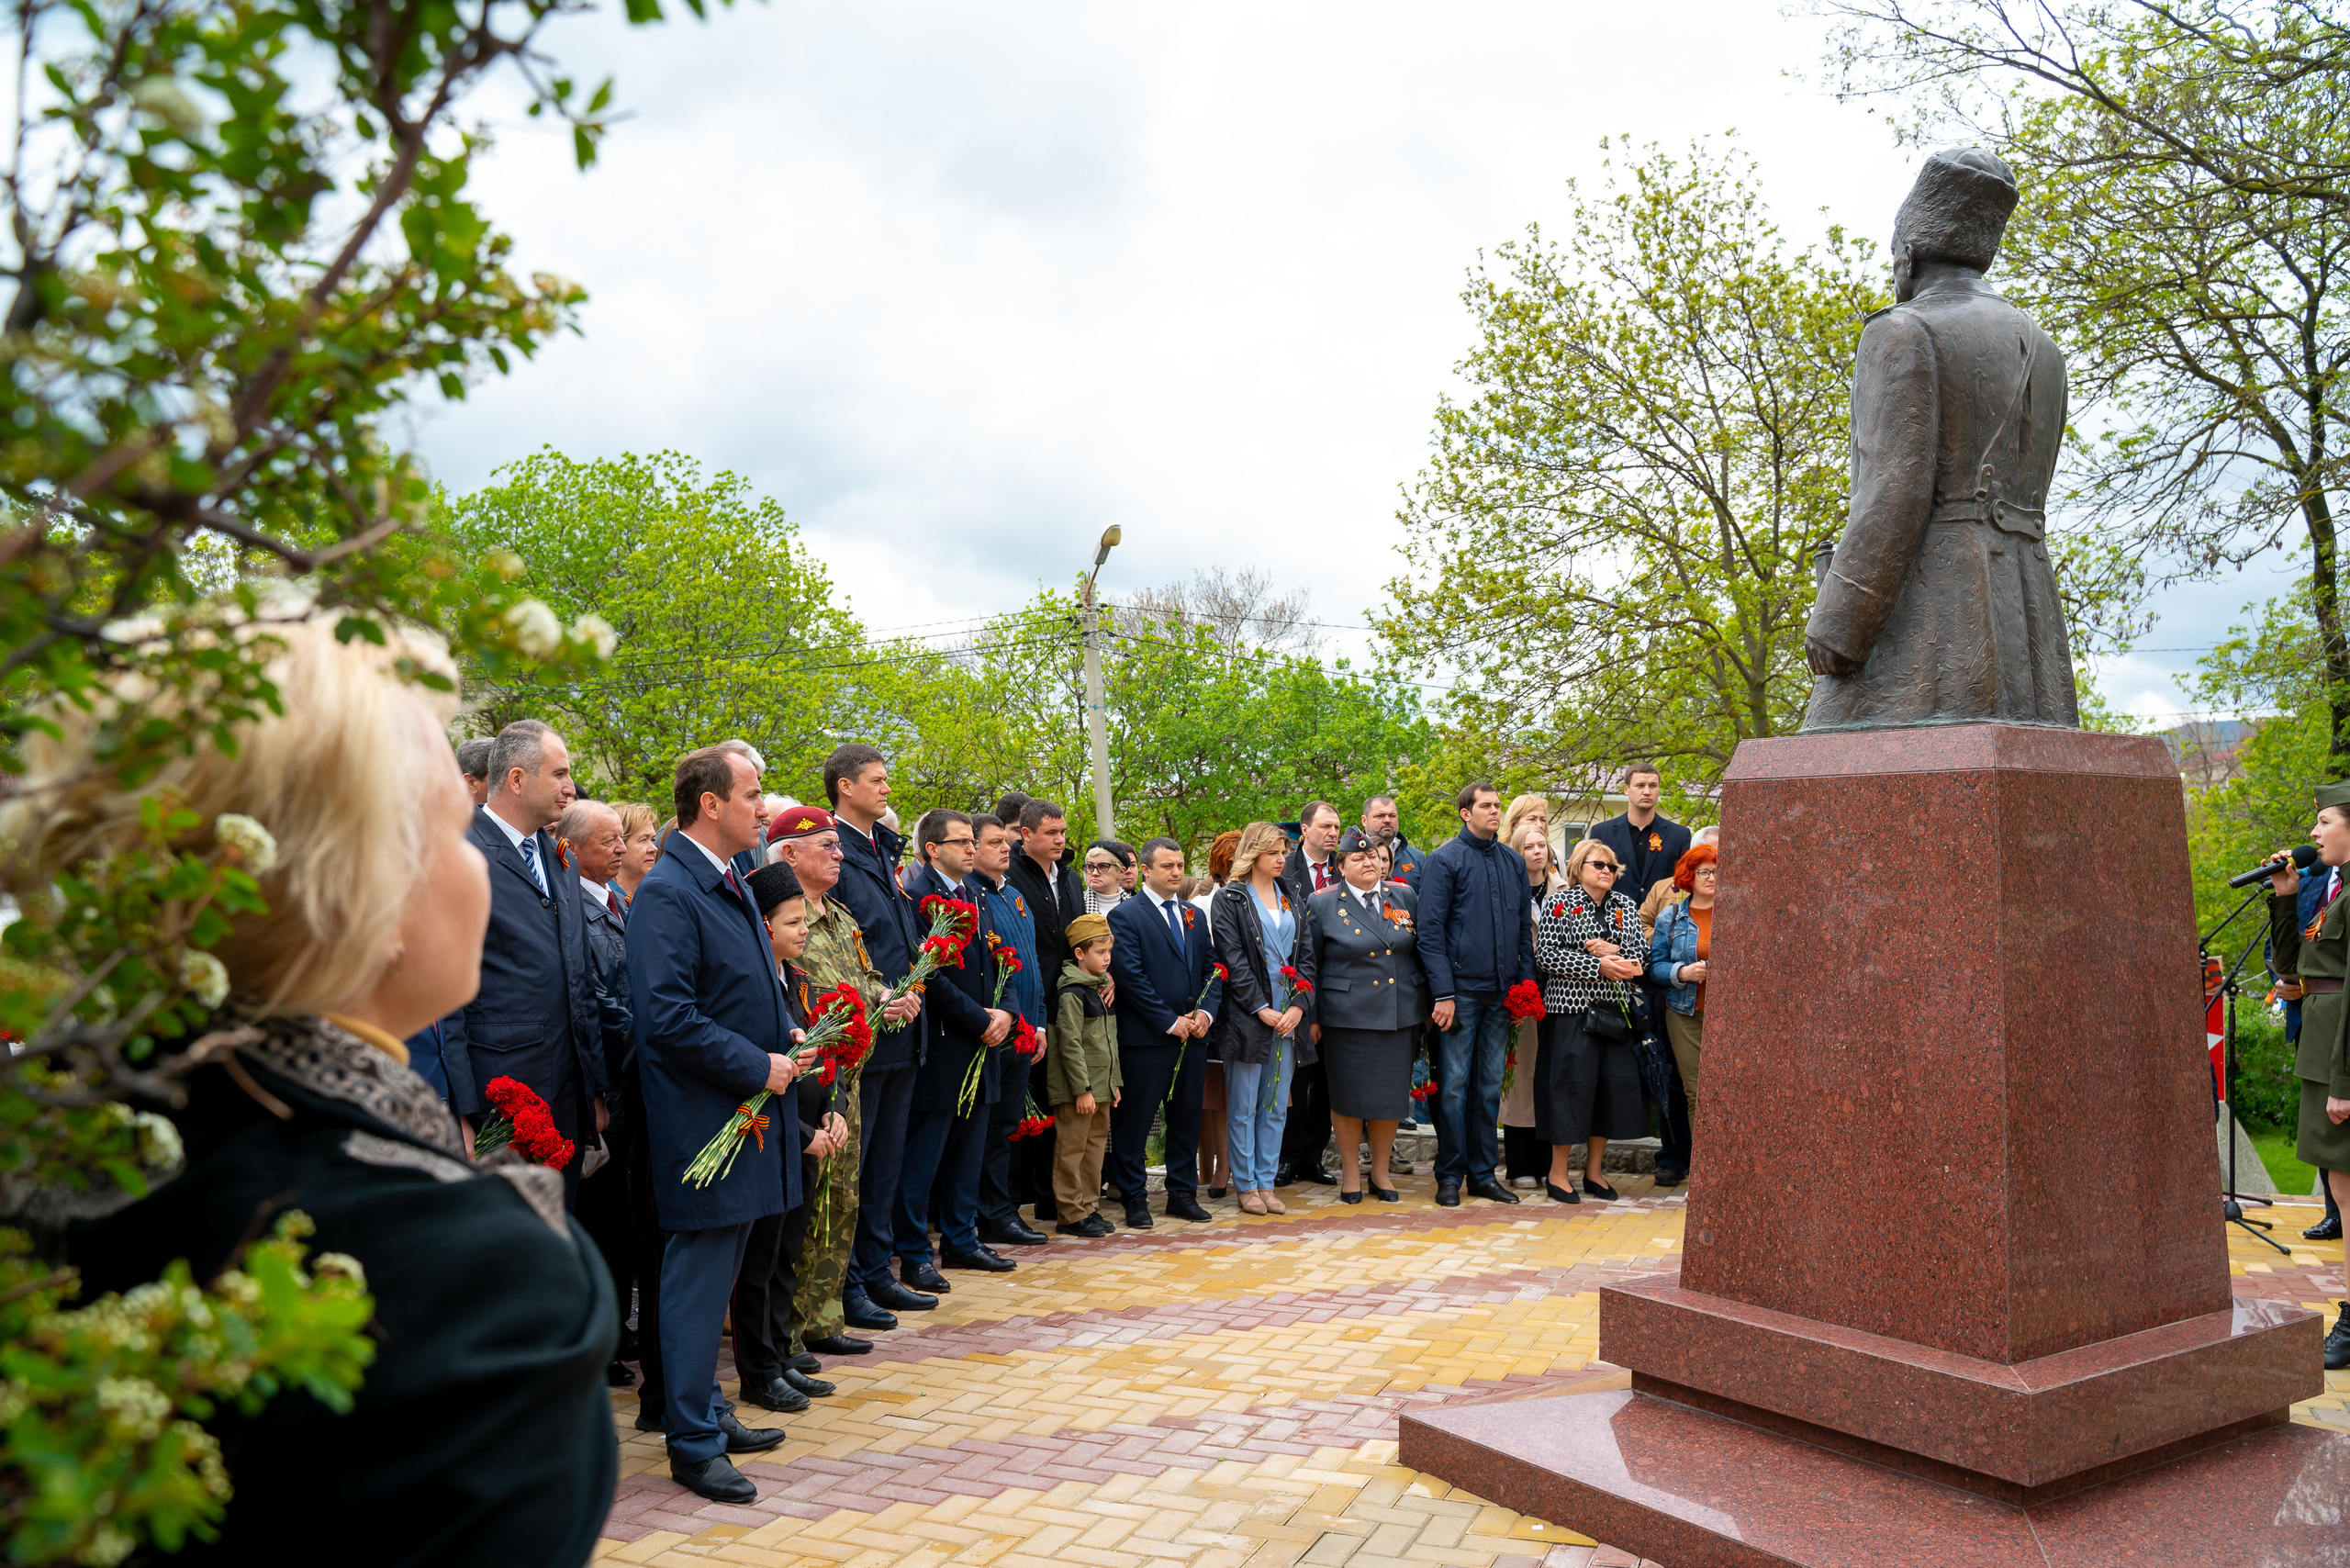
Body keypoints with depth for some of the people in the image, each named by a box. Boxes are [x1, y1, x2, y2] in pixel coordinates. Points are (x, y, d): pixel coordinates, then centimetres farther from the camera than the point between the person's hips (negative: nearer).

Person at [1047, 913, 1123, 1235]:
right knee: (1071, 1148, -1)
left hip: (1101, 1085, 9)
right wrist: (1082, 1089, -19)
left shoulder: (1102, 987, 13)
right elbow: (1070, 1044, -18)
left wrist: (1114, 1082, 18)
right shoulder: (1071, 992, -15)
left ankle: (1089, 1207, 23)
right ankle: (1071, 1214, 5)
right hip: (1077, 1088, -9)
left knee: (1096, 1144, 14)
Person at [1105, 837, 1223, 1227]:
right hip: (1145, 1036, -6)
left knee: (1187, 1117, 12)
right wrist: (1171, 1022, -14)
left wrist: (1206, 1011, -3)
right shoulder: (1125, 916, -6)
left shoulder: (1194, 916, 15)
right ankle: (1134, 1198, 11)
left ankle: (1183, 1194, 23)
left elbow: (1211, 968, 14)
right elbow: (1131, 976, -13)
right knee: (1134, 1120, 0)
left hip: (1193, 1035, 6)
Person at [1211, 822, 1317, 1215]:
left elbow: (1306, 957, 9)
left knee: (1276, 1106, 9)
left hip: (1288, 1016, 5)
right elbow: (1233, 958, -9)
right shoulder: (1230, 899, -2)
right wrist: (1262, 1009, -13)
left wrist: (1298, 1006, -5)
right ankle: (1246, 1185, 11)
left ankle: (1266, 1182, 17)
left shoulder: (1292, 902, 14)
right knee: (1243, 1107, 2)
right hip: (1247, 1016, -5)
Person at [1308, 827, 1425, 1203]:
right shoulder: (1323, 904, 0)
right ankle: (1350, 1173, 19)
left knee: (1391, 1093, 7)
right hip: (1346, 1014, -3)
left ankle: (1381, 1172, 23)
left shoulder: (1405, 898, 8)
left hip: (1399, 1014, 3)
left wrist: (1428, 1004, 9)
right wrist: (1311, 1017, -2)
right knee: (1348, 1094, 3)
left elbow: (1422, 951, 13)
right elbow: (1308, 965, 2)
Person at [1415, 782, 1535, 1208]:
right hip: (1461, 990, -5)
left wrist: (1526, 982, 7)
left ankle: (1483, 1173, 19)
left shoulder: (1513, 862, 12)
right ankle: (1450, 1175, 9)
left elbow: (1524, 927, 16)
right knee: (1454, 1084, 0)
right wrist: (1443, 993, -15)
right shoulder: (1443, 860, -4)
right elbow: (1430, 931, -9)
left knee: (1490, 1085, 11)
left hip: (1501, 992, 5)